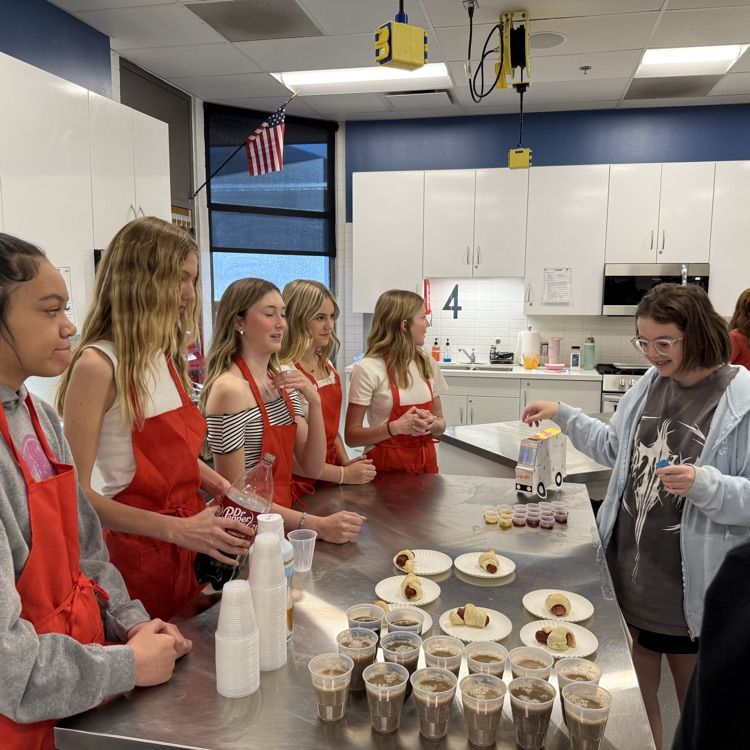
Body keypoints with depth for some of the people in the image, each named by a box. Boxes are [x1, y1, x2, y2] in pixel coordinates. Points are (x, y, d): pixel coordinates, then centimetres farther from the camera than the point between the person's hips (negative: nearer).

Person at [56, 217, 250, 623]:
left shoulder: (168, 357, 6)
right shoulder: (97, 366, -17)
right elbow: (76, 493, -18)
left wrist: (226, 490, 1)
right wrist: (176, 529, -25)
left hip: (191, 537, 7)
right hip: (138, 548, -7)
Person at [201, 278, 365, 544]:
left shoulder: (283, 382, 5)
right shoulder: (230, 388, -17)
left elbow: (312, 469, 2)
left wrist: (314, 402, -10)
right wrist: (317, 525, -20)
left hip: (282, 522, 6)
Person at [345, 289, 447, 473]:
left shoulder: (428, 364, 4)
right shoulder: (368, 369, -14)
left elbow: (441, 425, 10)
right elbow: (351, 436, -13)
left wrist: (432, 424, -12)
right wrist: (395, 427, -26)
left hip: (425, 463, 5)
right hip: (385, 466, -5)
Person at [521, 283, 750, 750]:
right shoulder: (651, 383, 2)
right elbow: (616, 449, 16)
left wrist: (704, 484, -32)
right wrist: (563, 416, 9)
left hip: (690, 583, -5)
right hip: (628, 566, 5)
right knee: (636, 690, 21)